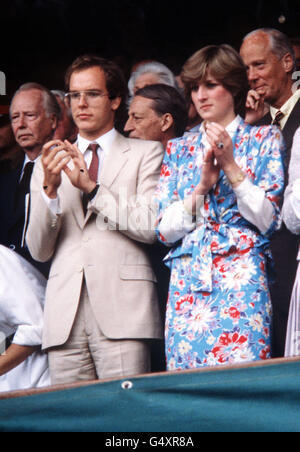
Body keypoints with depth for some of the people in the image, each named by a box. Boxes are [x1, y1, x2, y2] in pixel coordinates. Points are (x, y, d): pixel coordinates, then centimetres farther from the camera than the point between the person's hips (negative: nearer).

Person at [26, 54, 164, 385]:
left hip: (122, 310, -3)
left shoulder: (145, 154, 12)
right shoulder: (49, 165, 20)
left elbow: (150, 227, -3)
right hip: (65, 318, 3)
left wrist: (91, 187, -8)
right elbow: (39, 251, 12)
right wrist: (50, 189, -4)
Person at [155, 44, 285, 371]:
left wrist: (230, 166, -8)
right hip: (187, 286, 3)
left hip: (242, 280, -3)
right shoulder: (178, 150, 17)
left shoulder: (264, 139, 8)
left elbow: (269, 220, -2)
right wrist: (201, 187, -6)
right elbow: (164, 230, 8)